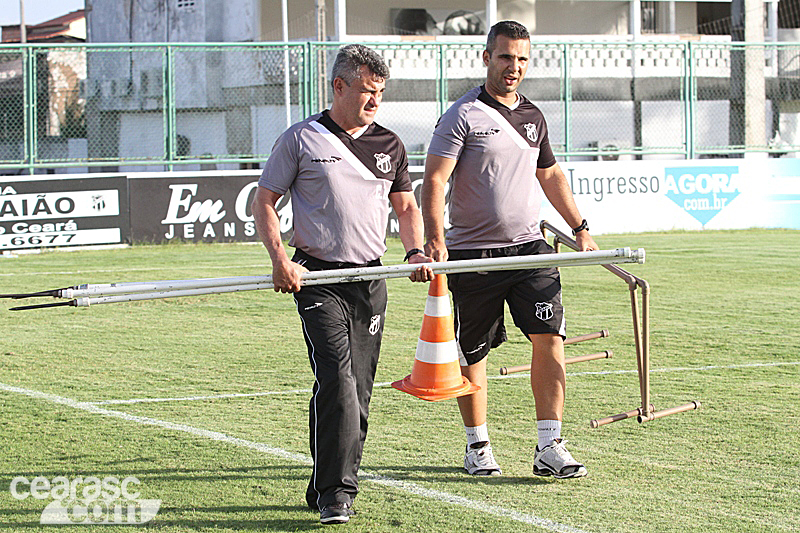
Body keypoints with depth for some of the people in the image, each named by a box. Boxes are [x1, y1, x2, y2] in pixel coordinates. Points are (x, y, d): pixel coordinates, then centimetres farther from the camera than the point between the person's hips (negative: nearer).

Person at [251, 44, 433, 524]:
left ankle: (329, 488, 17)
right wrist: (281, 260, -11)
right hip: (318, 277, -5)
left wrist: (416, 252, 1)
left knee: (359, 388, 5)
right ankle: (335, 494, -17)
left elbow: (406, 206, 20)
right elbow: (264, 202, 3)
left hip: (370, 278, 5)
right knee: (337, 379, -18)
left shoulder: (389, 145, 13)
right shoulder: (301, 140, 0)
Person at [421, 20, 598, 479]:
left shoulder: (533, 117, 13)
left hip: (529, 247, 4)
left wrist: (581, 229, 22)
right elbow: (434, 182, -13)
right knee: (473, 354, 5)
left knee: (549, 337, -9)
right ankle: (478, 445, 22)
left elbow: (551, 175, 27)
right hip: (473, 253, -4)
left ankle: (550, 448, -7)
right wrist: (434, 239, -26)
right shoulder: (463, 116, -7)